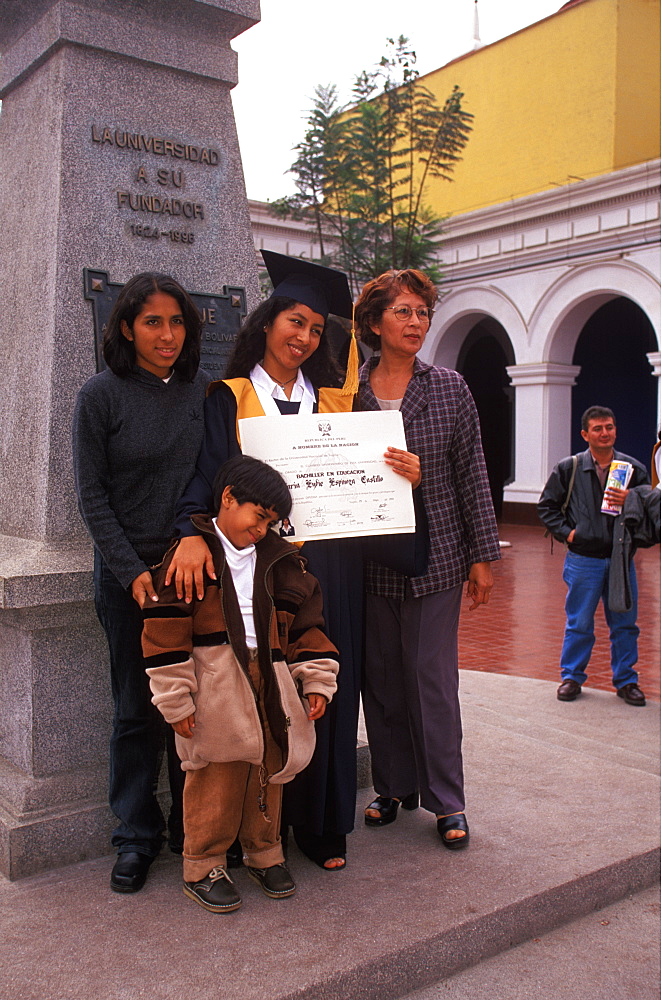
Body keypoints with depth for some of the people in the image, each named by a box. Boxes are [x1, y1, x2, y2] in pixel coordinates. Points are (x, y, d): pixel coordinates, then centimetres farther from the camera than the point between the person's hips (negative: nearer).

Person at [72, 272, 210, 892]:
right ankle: (136, 836, 21)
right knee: (138, 709, 5)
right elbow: (92, 497, -3)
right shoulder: (101, 395, -2)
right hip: (127, 572, -2)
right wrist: (134, 572, -10)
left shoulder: (204, 392, 6)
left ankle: (192, 827, 22)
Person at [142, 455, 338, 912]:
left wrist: (317, 680, 9)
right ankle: (204, 867, 18)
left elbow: (306, 623, 15)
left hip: (269, 681, 5)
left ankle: (265, 854, 33)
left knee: (270, 769, 13)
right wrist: (176, 699, -11)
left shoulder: (279, 559, 12)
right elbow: (164, 629, -8)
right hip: (214, 685, -5)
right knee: (217, 778, -1)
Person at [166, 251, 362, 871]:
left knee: (327, 695, 7)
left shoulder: (335, 399, 14)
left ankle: (324, 828, 21)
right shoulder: (230, 398, 3)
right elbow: (209, 473, -8)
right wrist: (194, 533, -26)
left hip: (330, 565, 3)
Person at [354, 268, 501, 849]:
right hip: (369, 560, 1)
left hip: (436, 556, -1)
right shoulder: (348, 392, 1)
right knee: (381, 678, 10)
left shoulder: (450, 388, 2)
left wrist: (483, 557, 1)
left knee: (433, 678, 2)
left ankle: (447, 801, 16)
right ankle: (395, 787, 27)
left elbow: (472, 475, 3)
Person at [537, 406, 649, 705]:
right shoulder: (569, 468, 2)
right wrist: (565, 532, -4)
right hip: (583, 559, -1)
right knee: (579, 623, 6)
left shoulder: (633, 469, 4)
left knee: (624, 623, 8)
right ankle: (571, 677, 20)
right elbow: (546, 506, 8)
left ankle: (626, 680, 22)